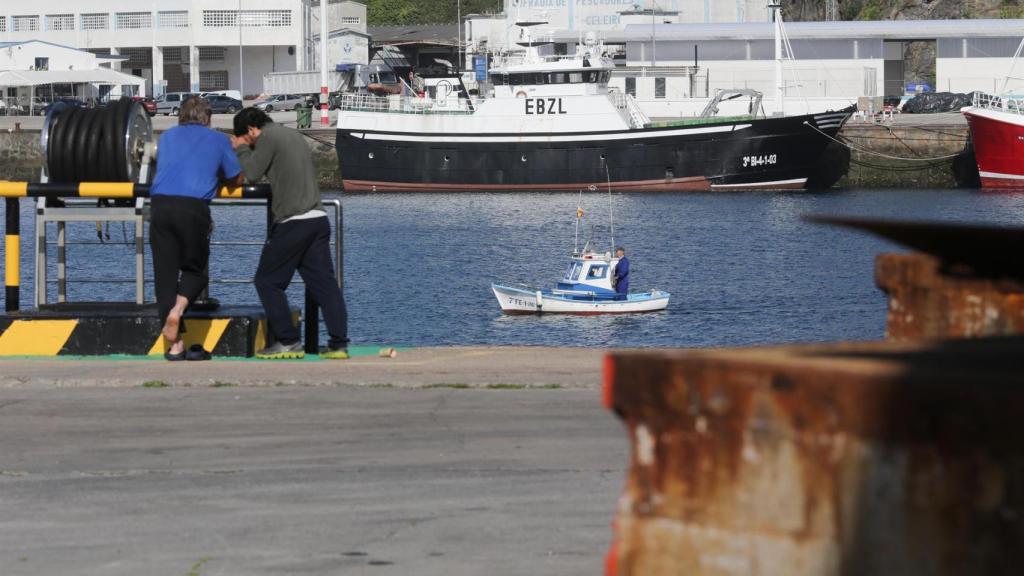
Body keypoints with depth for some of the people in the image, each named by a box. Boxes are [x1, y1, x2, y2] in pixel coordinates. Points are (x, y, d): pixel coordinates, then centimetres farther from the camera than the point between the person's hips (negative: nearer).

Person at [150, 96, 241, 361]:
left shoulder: (168, 136, 24)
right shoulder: (219, 140, 16)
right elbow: (236, 178, 22)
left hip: (160, 204, 2)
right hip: (194, 207, -2)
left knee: (164, 273, 6)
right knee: (195, 269, 16)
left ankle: (174, 346, 2)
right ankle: (177, 308, -15)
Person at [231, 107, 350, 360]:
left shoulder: (268, 137, -5)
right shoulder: (295, 135, 22)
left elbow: (252, 173, -10)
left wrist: (242, 149, 8)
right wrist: (245, 150, 24)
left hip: (293, 222, -8)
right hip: (318, 218, 8)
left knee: (267, 281, 4)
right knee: (324, 282, 5)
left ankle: (288, 342, 0)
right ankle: (339, 344, -1)